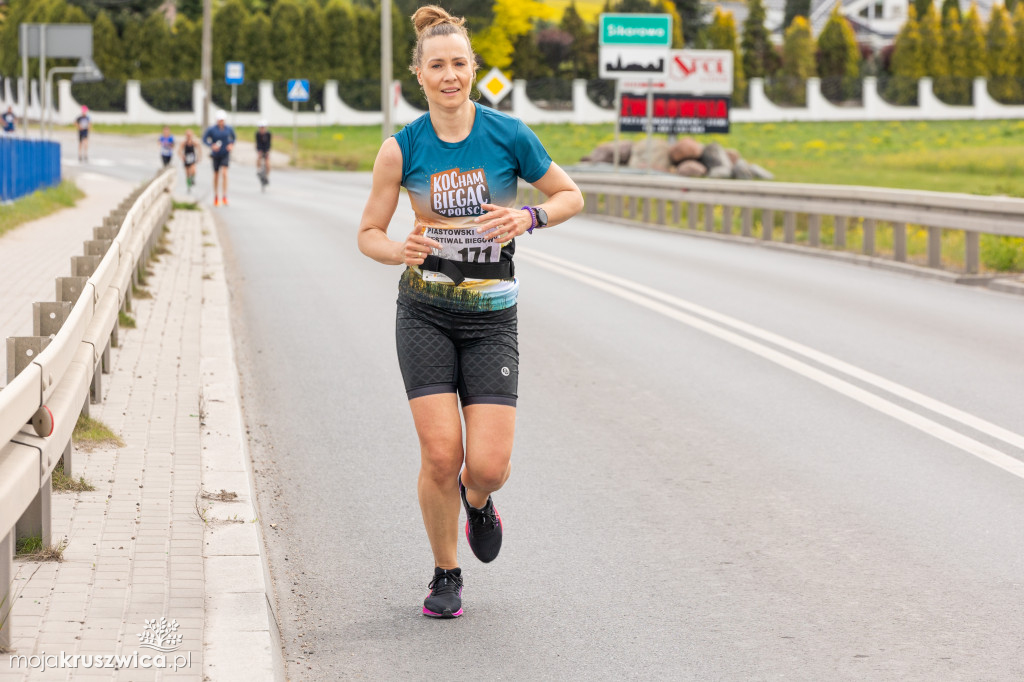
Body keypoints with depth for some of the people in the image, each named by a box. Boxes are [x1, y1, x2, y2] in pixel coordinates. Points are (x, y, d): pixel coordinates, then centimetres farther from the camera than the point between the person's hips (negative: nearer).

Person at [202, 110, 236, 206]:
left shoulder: (229, 129, -4)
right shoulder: (211, 129, -9)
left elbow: (233, 137, 14)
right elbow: (204, 139, -4)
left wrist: (232, 145, -5)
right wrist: (211, 146, -21)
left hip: (225, 154, 0)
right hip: (216, 155, 0)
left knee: (224, 172, -18)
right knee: (216, 175, 8)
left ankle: (224, 196, -17)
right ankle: (216, 196, 26)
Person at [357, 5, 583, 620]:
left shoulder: (508, 135, -5)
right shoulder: (402, 148, -3)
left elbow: (571, 195, 7)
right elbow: (369, 233, 4)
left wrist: (530, 217, -14)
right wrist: (400, 251, -18)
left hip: (491, 317, 0)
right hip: (425, 314, 0)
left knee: (488, 466, -9)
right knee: (441, 454, -10)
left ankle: (478, 500, 30)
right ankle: (446, 575, 14)